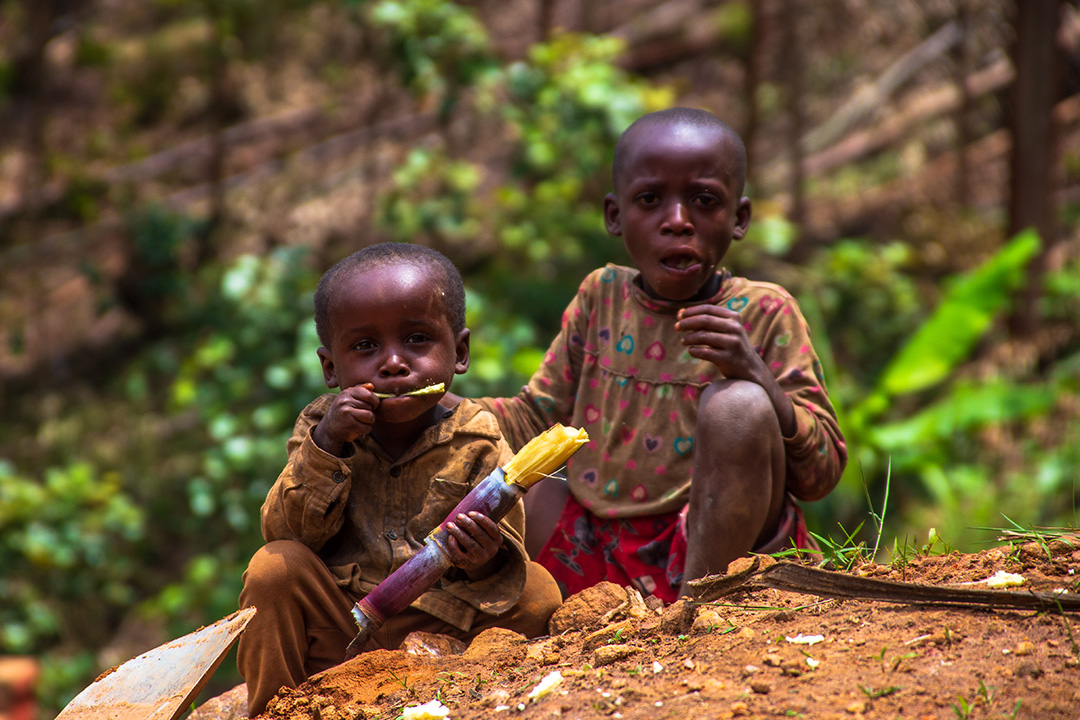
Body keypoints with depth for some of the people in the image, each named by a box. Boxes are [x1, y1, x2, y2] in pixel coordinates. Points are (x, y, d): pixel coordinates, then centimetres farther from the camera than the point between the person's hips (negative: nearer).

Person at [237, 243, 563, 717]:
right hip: (336, 627, 1)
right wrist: (326, 447, -23)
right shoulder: (321, 429, -1)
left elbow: (506, 562, -7)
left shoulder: (476, 443, -6)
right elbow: (284, 532, -12)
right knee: (276, 567, -22)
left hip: (438, 631, -1)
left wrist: (484, 562, -33)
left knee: (536, 592, -20)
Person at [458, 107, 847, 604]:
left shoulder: (762, 314, -5)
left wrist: (754, 373, -25)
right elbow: (535, 419, 16)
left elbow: (822, 473, -9)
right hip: (600, 554, 5)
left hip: (717, 544, -4)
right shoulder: (601, 298, 8)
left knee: (736, 406, -29)